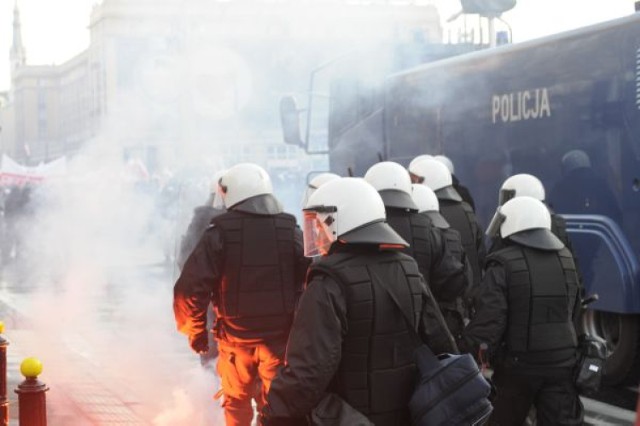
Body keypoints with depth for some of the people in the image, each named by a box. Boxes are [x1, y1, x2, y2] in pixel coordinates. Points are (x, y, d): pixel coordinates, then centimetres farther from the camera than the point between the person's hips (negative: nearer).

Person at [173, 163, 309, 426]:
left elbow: (190, 287, -13)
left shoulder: (219, 234, -8)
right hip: (281, 339, 1)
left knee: (237, 404, 18)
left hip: (235, 337, -1)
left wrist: (195, 330, 1)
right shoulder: (291, 231, 0)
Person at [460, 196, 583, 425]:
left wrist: (465, 355, -17)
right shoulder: (566, 259, 9)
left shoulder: (503, 264, -11)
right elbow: (573, 311, 16)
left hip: (519, 363, -4)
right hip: (562, 362, 4)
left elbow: (488, 319, -19)